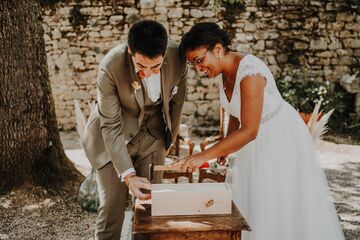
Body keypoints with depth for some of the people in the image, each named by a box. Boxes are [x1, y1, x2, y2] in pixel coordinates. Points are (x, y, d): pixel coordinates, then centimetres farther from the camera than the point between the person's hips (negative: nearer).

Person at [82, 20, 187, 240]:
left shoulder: (178, 57, -20)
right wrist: (128, 175, -33)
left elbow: (177, 100, -1)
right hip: (113, 138, -2)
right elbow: (111, 126, -25)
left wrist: (169, 138, 10)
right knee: (112, 205, -2)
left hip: (152, 135, 3)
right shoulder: (111, 67, -29)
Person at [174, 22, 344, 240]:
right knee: (251, 203, 12)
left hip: (282, 138, -8)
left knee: (280, 207, -1)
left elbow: (249, 131, -32)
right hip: (257, 141, 8)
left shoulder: (249, 71, -30)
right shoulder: (226, 70, -4)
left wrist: (203, 156, -33)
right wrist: (225, 147, 6)